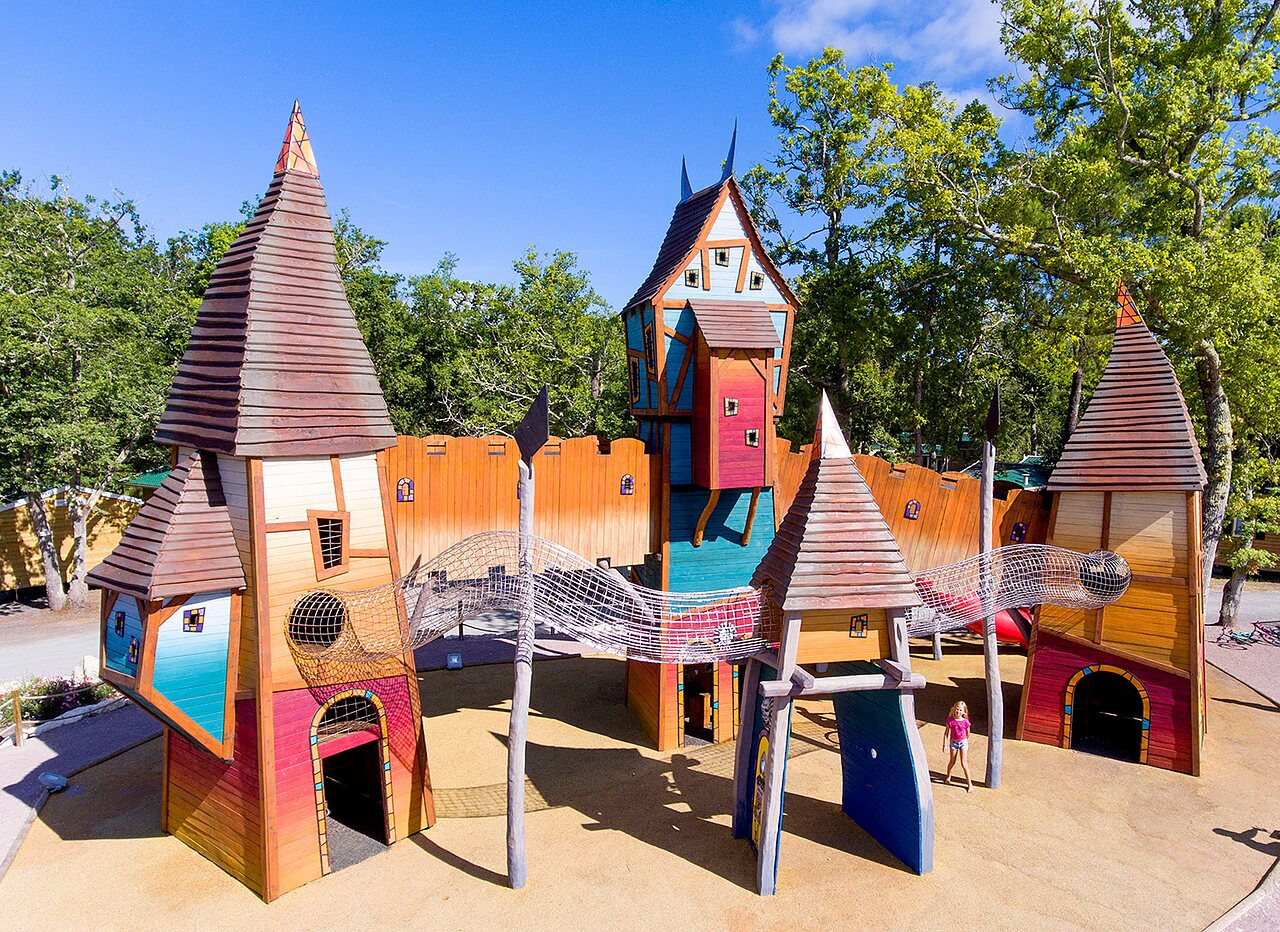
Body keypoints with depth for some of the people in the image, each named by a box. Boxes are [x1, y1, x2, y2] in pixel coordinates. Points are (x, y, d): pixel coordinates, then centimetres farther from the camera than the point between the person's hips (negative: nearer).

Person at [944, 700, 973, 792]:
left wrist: (966, 742, 13)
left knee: (964, 764, -4)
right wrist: (945, 744, -5)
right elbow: (946, 733, -4)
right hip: (953, 742, 2)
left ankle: (970, 784, 7)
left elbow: (968, 734, 3)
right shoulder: (950, 720, -12)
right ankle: (948, 777, 40)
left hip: (963, 743, -2)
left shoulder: (965, 722, -15)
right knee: (952, 762, 16)